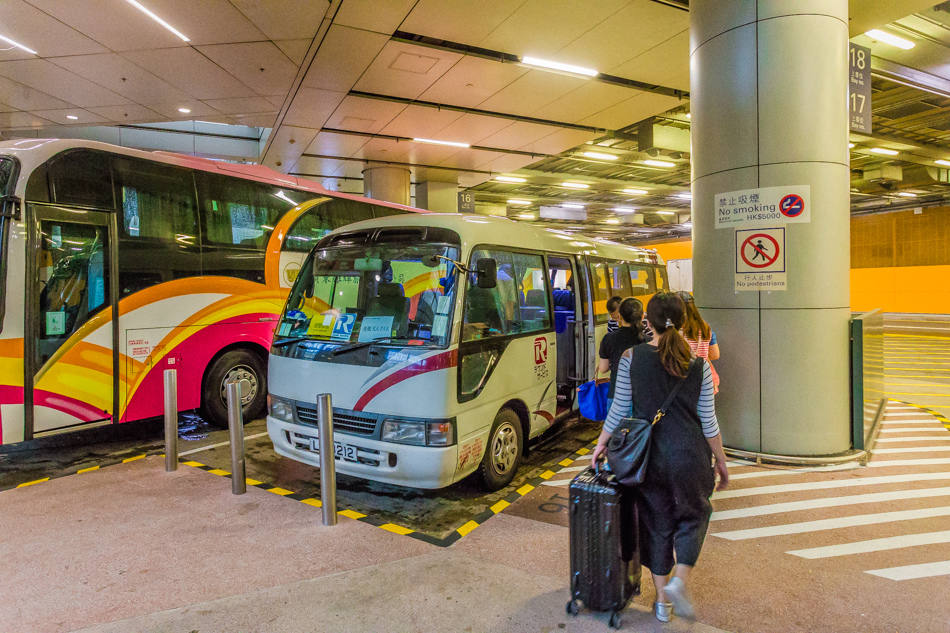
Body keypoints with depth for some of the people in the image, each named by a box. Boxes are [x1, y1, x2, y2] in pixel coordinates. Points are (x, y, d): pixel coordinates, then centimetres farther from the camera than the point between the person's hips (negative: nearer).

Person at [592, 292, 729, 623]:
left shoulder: (631, 357, -8)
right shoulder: (698, 365, -7)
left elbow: (619, 408, -4)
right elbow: (708, 421, -2)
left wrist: (601, 443, 11)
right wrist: (721, 460, 11)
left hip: (649, 456, 1)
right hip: (689, 456, 0)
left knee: (656, 523, 16)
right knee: (693, 515, 24)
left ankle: (662, 600, 27)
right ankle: (679, 580, 8)